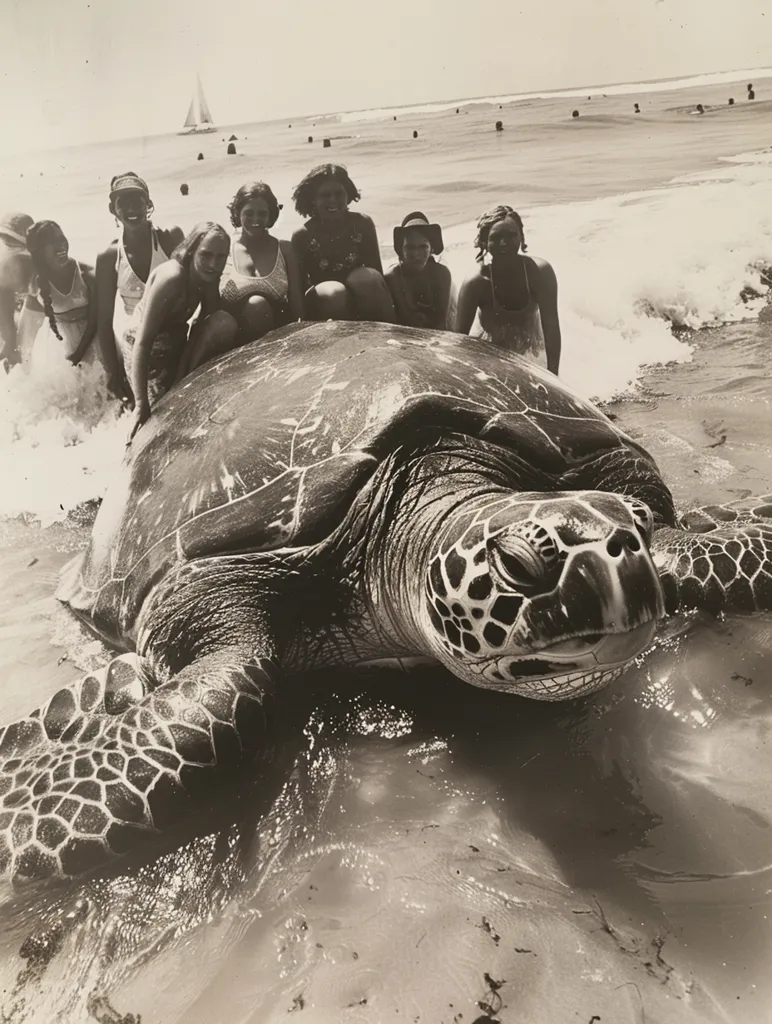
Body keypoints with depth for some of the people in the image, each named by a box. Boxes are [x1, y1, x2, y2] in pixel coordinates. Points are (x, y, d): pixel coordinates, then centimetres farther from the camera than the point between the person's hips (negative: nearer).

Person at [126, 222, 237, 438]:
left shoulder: (208, 278, -8)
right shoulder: (171, 277, -29)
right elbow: (142, 343, -32)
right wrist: (141, 404, -36)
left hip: (177, 343, 7)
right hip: (148, 350, -6)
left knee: (223, 323, -15)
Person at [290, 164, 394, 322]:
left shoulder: (362, 224, -5)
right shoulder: (302, 236, -9)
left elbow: (378, 275, -4)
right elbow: (300, 286, -5)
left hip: (361, 299, 2)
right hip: (322, 304, -2)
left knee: (365, 277, -30)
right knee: (335, 293, -35)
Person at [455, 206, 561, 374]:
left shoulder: (540, 271, -22)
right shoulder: (476, 283, -24)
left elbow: (551, 325, -19)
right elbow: (460, 336, -17)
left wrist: (553, 375, -22)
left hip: (532, 356, 1)